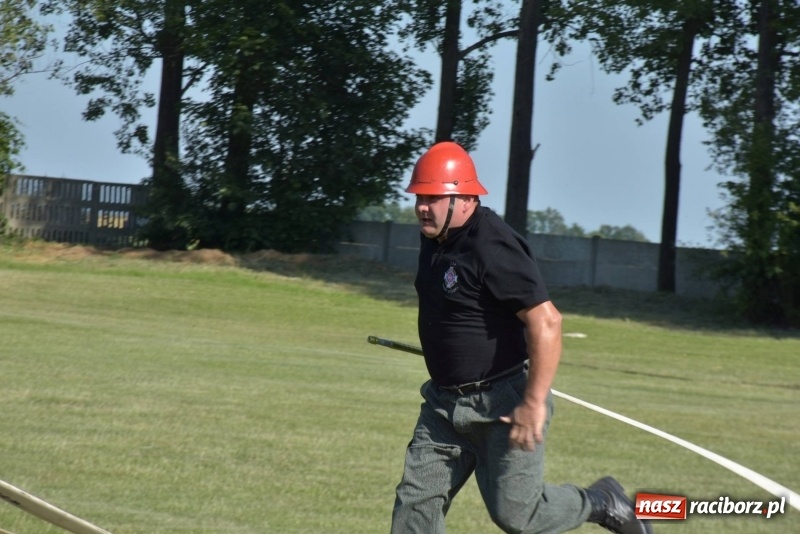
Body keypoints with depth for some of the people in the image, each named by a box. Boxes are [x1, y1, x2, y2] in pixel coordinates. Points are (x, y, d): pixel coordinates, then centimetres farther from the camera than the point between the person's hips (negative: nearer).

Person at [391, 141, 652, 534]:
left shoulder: (491, 247, -23)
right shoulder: (433, 237, 5)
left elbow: (546, 322, -29)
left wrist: (534, 404, -30)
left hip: (502, 405, -9)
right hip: (445, 403, 9)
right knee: (416, 502, 1)